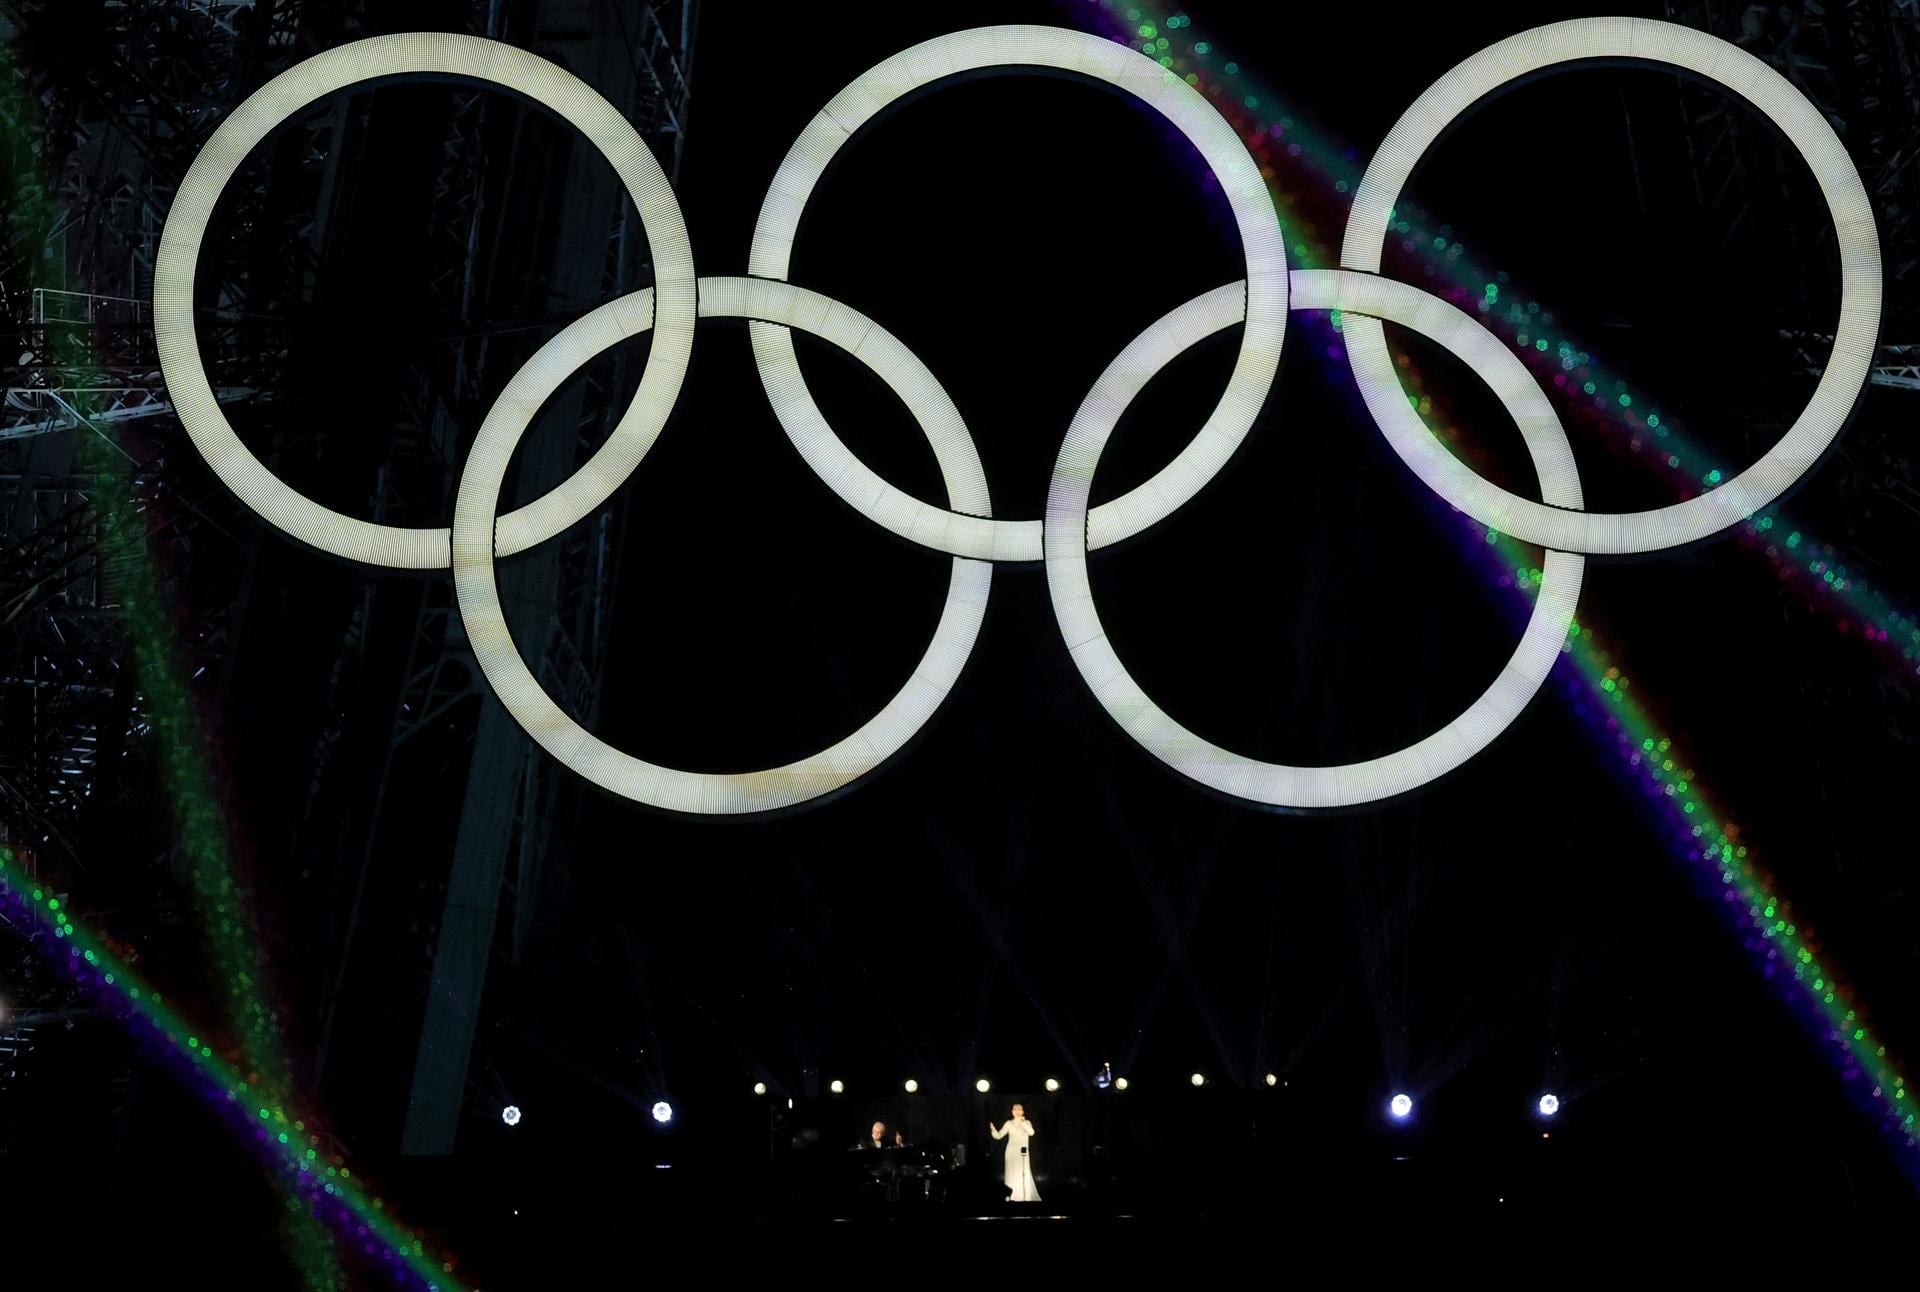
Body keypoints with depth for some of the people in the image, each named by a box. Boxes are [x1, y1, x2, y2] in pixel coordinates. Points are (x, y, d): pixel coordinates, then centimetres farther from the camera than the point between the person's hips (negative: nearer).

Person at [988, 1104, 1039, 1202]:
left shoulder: (1027, 1123, 4)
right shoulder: (1009, 1123, 3)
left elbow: (1031, 1133, -17)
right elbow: (998, 1136, -1)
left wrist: (1022, 1122, -24)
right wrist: (993, 1129, -21)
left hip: (1023, 1153, 0)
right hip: (1012, 1152, 0)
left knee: (1024, 1175, -6)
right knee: (1012, 1175, 0)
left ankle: (1027, 1198, 3)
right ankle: (1012, 1198, 5)